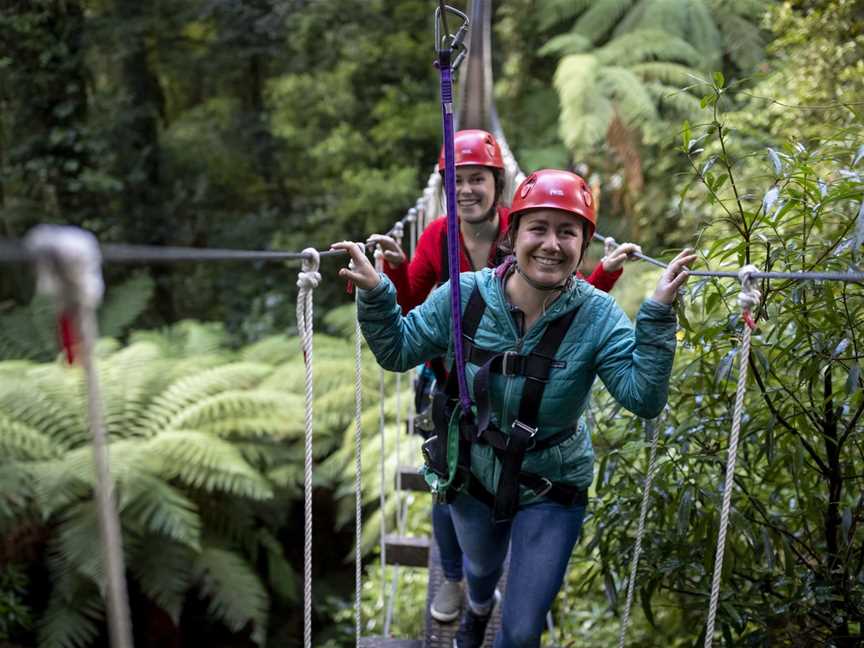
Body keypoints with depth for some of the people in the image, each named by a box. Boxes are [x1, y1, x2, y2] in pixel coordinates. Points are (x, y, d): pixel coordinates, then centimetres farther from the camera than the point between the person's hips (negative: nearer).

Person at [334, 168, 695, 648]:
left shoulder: (598, 316, -23)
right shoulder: (465, 295, -19)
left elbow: (643, 398, -30)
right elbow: (397, 351, -8)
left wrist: (657, 314, -38)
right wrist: (374, 293, -24)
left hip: (551, 488, -2)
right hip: (474, 473, 2)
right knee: (480, 567, 35)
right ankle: (479, 607, 73)